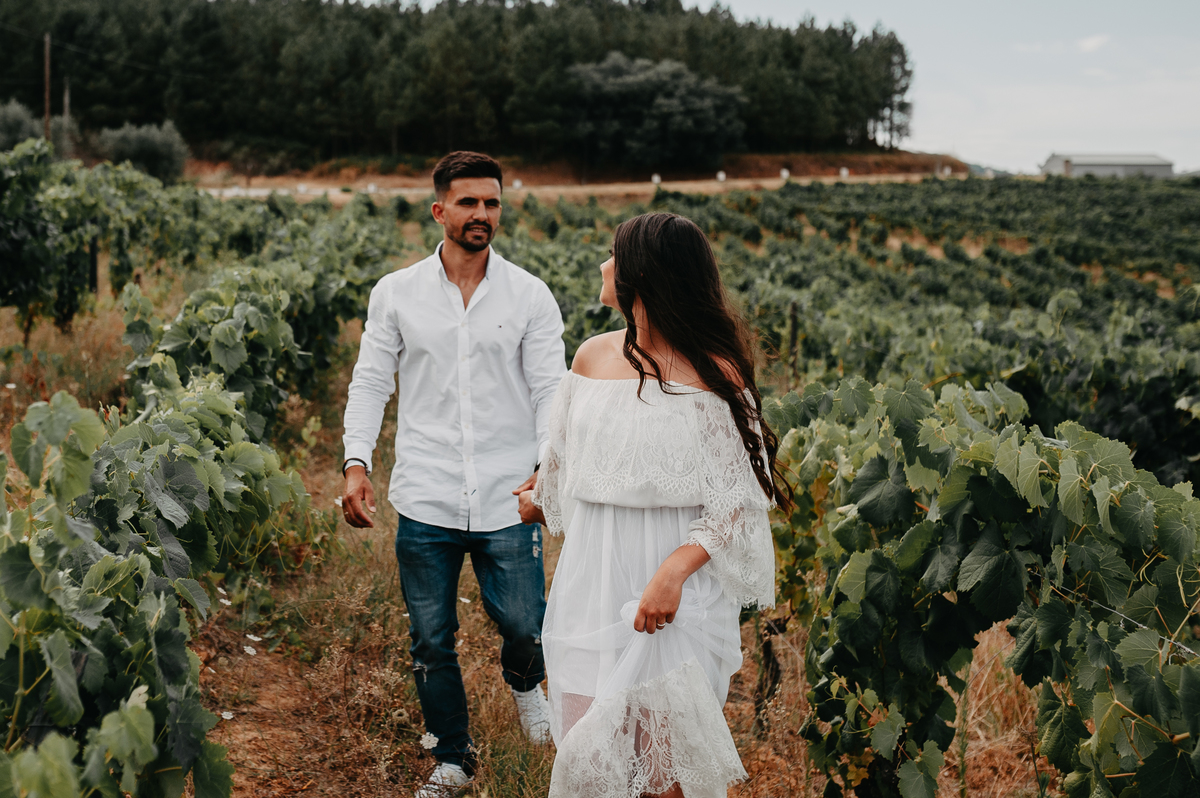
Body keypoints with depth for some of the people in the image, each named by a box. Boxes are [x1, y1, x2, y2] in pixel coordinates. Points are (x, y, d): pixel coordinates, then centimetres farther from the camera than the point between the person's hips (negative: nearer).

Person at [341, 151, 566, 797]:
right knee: (430, 642, 10)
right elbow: (371, 382, 6)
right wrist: (356, 462, -7)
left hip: (508, 501, -1)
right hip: (425, 502, 1)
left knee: (524, 628, -1)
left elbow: (550, 389, -1)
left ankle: (524, 684, 37)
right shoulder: (396, 293, 4)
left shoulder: (530, 296, 1)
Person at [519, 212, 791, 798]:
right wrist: (538, 502, 41)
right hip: (592, 581, 4)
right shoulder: (592, 358, 6)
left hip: (675, 593, -4)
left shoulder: (716, 374, -9)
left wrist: (675, 569, -22)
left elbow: (739, 500, -9)